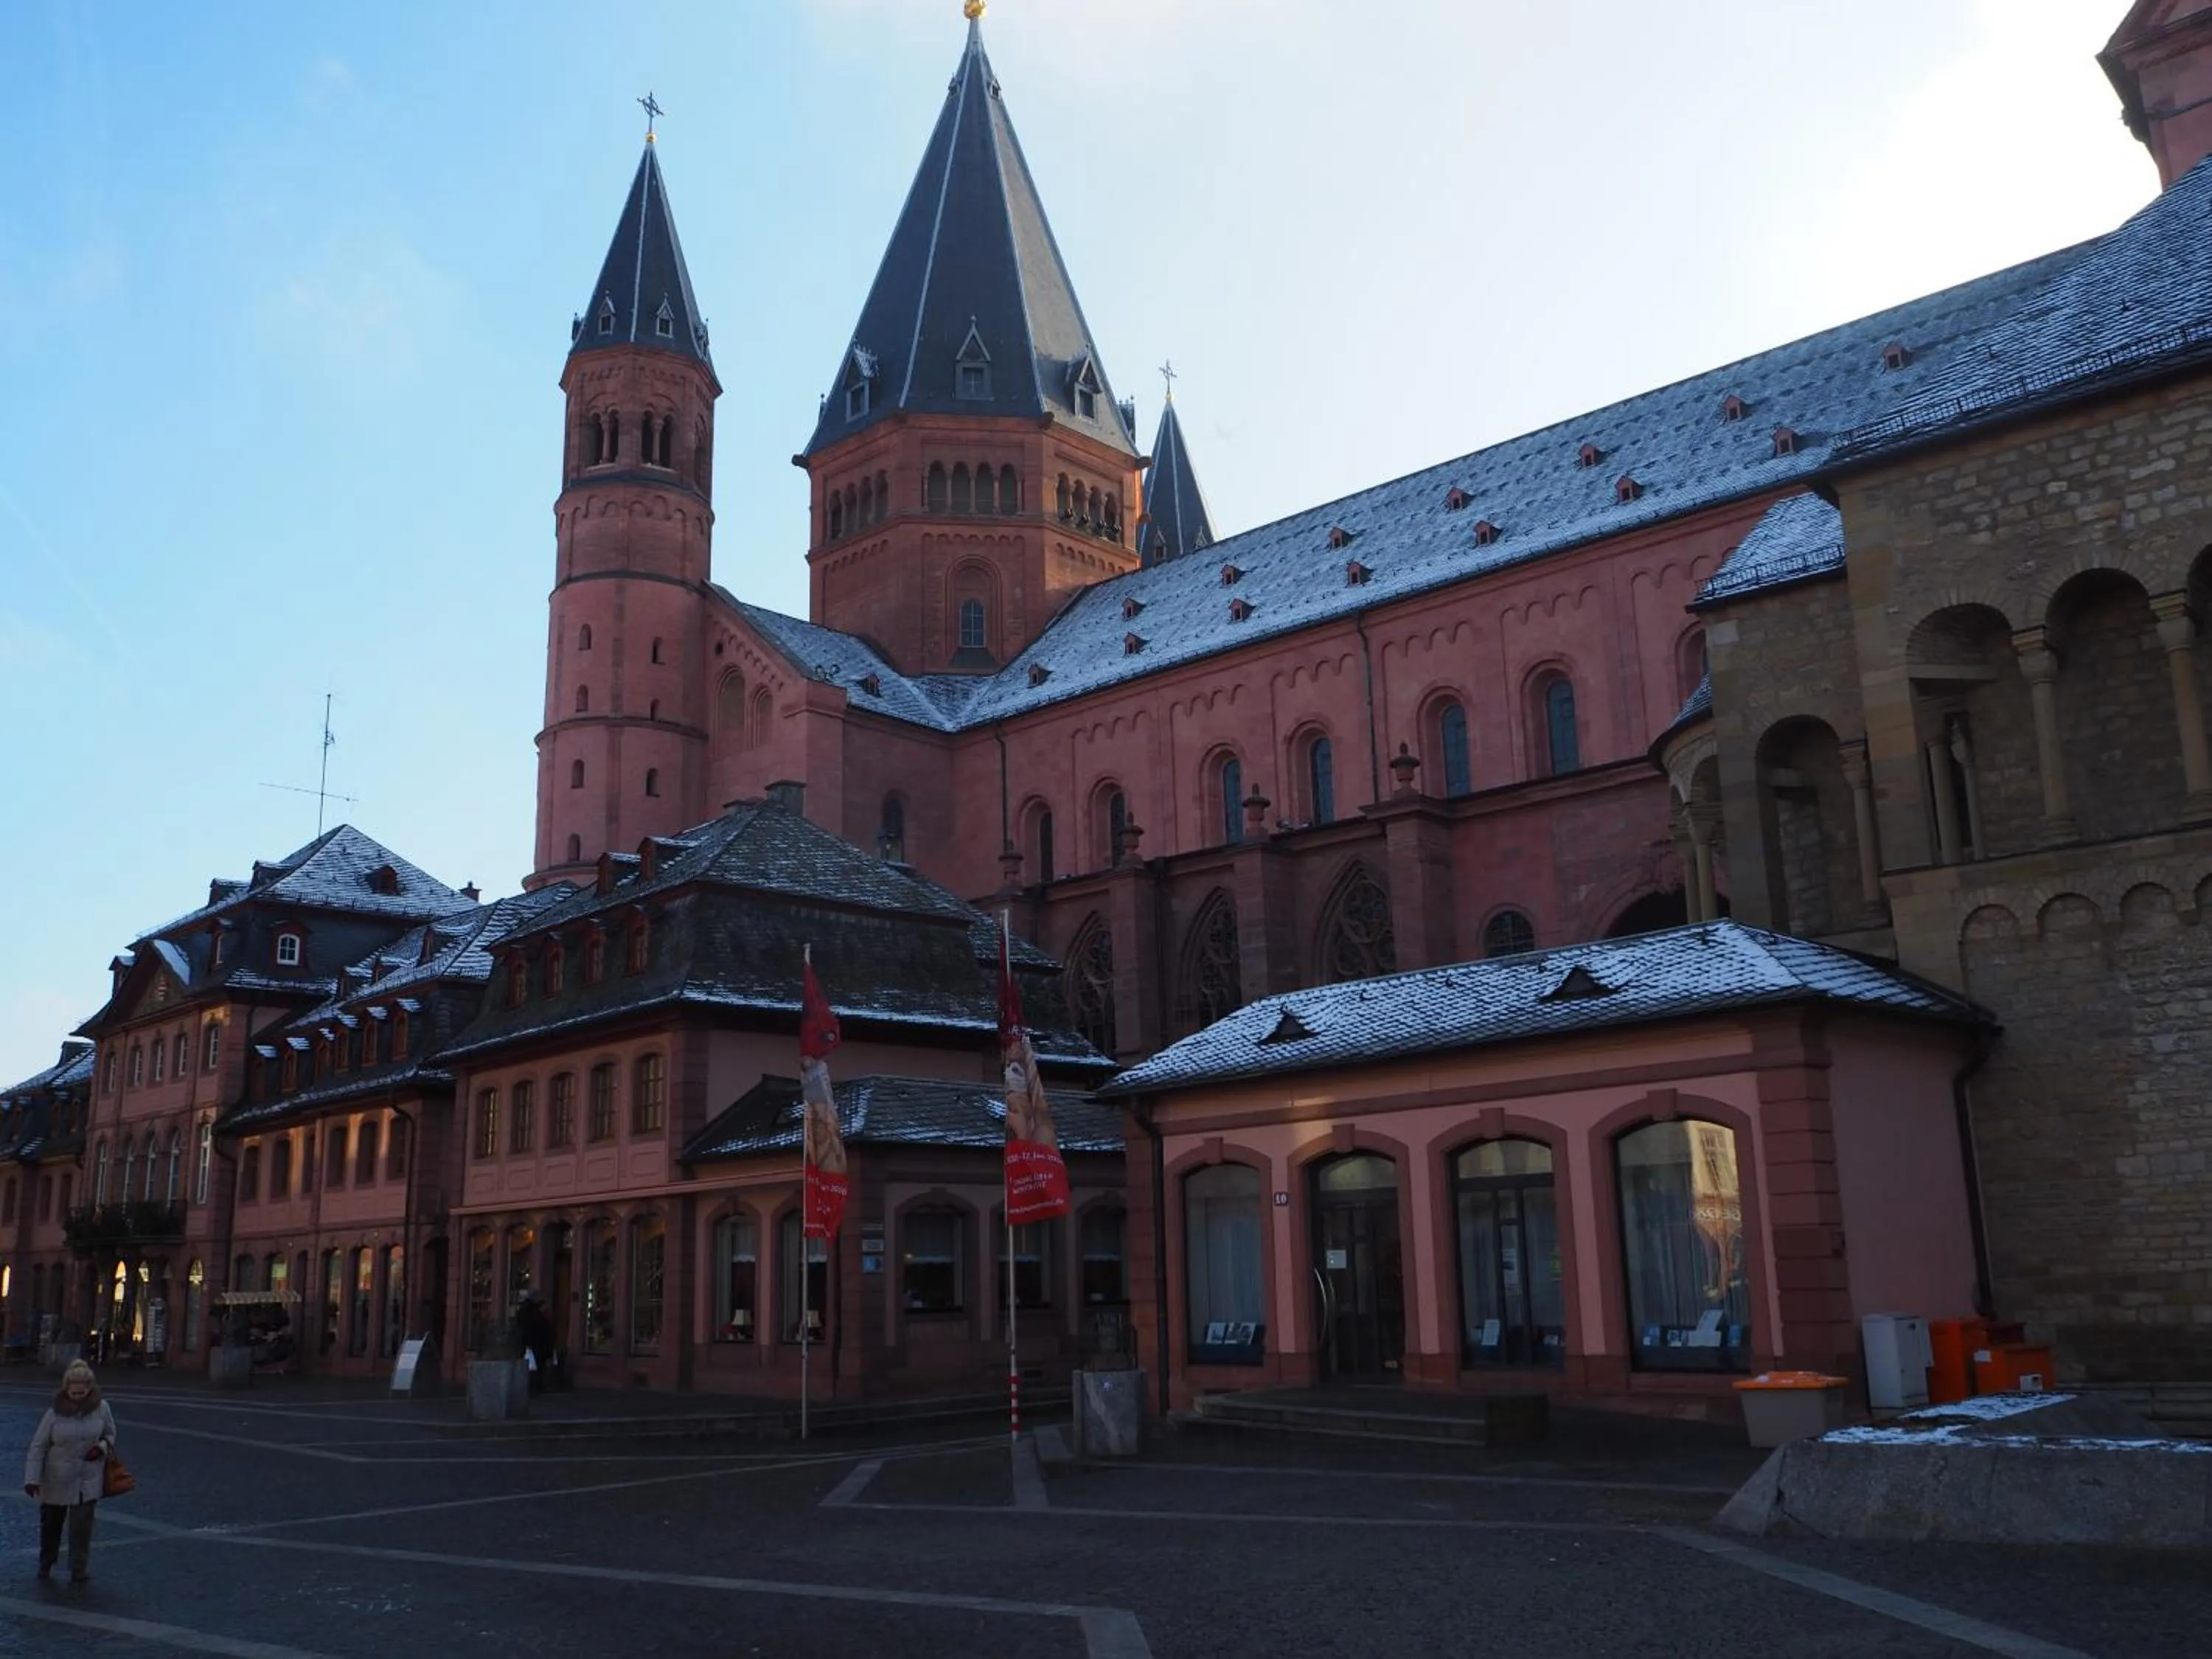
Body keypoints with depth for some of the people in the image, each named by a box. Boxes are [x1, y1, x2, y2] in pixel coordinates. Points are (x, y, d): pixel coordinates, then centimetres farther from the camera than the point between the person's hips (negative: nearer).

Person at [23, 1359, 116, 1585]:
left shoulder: (101, 1408, -8)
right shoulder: (55, 1412, -13)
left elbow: (110, 1434, 8)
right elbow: (38, 1445, -8)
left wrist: (102, 1446, -15)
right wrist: (32, 1479, -11)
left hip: (88, 1481, -1)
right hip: (56, 1480, 1)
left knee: (82, 1526, -6)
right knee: (50, 1524, 17)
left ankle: (78, 1571, 5)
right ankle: (45, 1565, 40)